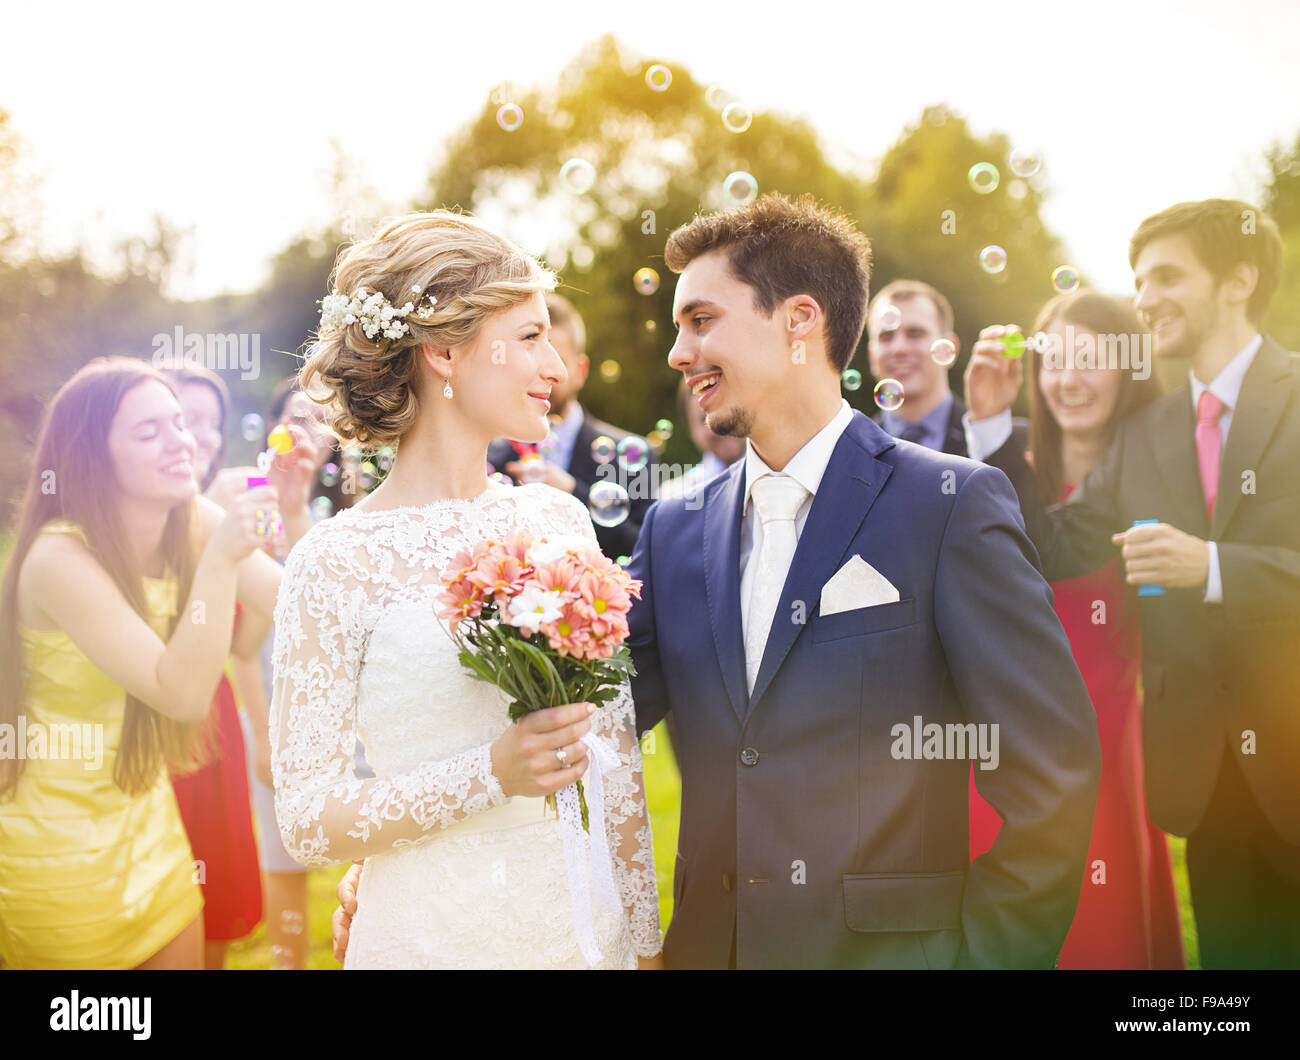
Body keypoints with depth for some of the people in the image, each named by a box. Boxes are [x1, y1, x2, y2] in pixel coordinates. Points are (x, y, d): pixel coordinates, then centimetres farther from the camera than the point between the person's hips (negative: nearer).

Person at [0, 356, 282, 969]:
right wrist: (220, 559, -37)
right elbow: (183, 692, -29)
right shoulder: (59, 558, -24)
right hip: (59, 845, -6)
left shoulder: (193, 523, -6)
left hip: (147, 821, 6)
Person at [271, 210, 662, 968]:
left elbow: (617, 745, 6)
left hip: (588, 924, 4)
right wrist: (491, 774, -21)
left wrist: (645, 940, 5)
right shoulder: (338, 561, -12)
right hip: (435, 935, -4)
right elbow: (307, 820, -10)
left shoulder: (560, 520, 2)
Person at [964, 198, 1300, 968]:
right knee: (1235, 947, 13)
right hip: (1205, 769, 4)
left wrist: (1213, 567, -27)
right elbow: (1051, 550, 6)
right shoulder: (1145, 434, 11)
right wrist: (993, 423, 0)